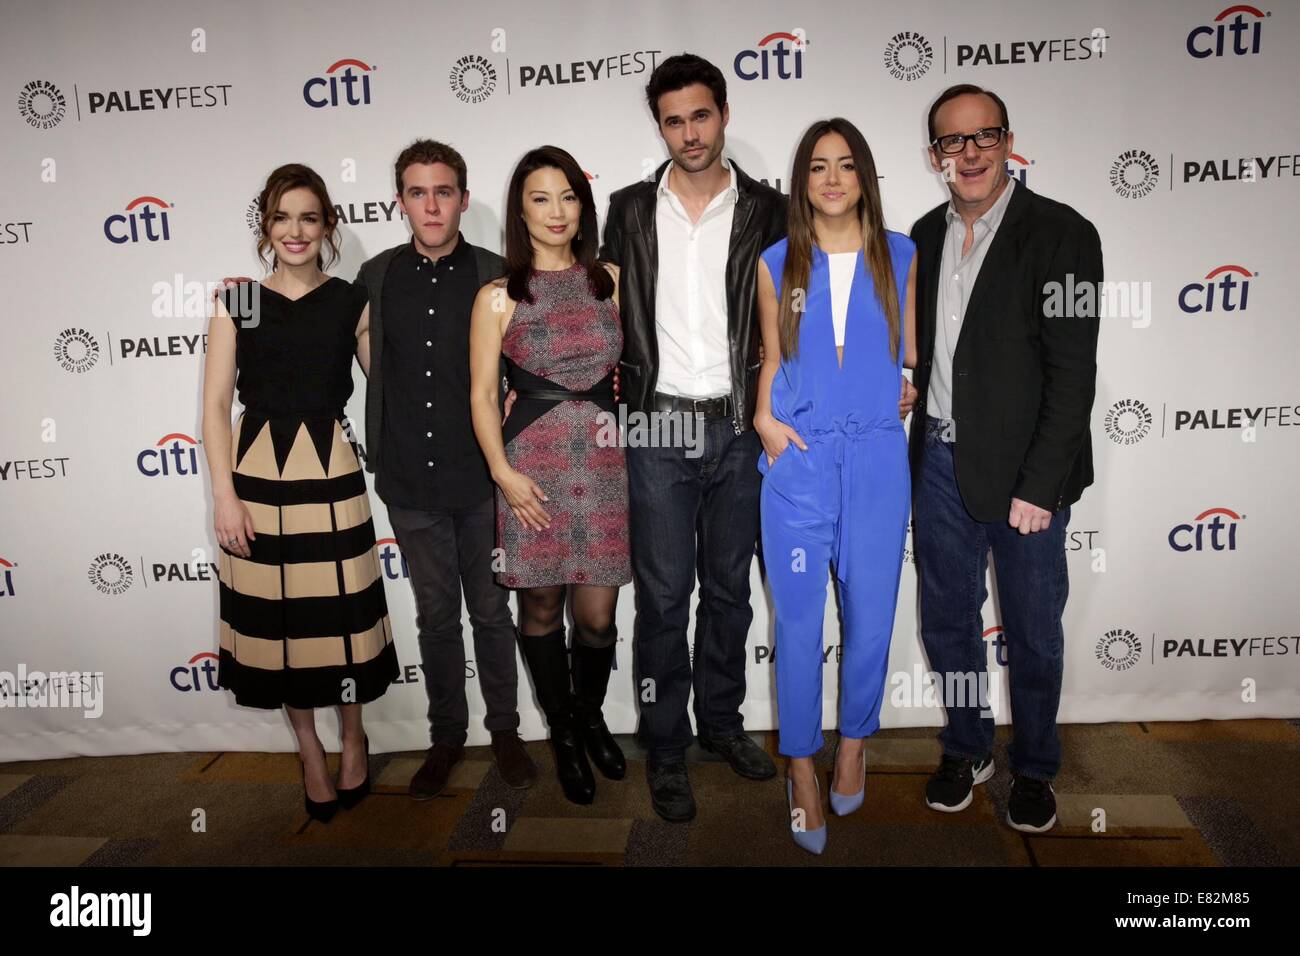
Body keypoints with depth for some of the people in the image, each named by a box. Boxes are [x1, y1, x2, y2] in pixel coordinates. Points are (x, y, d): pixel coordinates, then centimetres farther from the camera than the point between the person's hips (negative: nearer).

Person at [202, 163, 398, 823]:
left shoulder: (349, 302, 4)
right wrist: (224, 494, -6)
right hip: (257, 472, 1)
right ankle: (309, 750, 28)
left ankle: (354, 738, 28)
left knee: (342, 612, 3)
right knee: (276, 618, 8)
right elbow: (215, 404, 0)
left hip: (329, 472, 0)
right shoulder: (237, 300, 3)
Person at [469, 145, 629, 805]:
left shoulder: (609, 279, 8)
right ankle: (562, 733, 31)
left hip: (605, 461, 2)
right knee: (541, 603, 9)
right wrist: (503, 472, -10)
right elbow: (482, 394, -1)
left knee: (597, 613, 5)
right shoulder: (498, 297, 1)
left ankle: (590, 714, 34)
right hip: (534, 464, -1)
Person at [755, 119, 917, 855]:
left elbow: (912, 348, 12)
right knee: (799, 619, 2)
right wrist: (764, 417, -4)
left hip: (877, 456, 1)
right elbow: (773, 359, 12)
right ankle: (803, 767, 18)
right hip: (798, 457, -1)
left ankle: (855, 740, 32)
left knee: (871, 614, 8)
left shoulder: (900, 256, 7)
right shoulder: (778, 263, 6)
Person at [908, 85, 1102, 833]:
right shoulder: (928, 234, 7)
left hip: (1023, 470, -5)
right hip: (940, 460, 5)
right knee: (946, 619, 15)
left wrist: (1039, 486, -17)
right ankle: (968, 749, 37)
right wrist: (920, 447, 5)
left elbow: (1073, 372, -13)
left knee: (1032, 631, 10)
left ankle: (1035, 769, 33)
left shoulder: (1061, 233, -10)